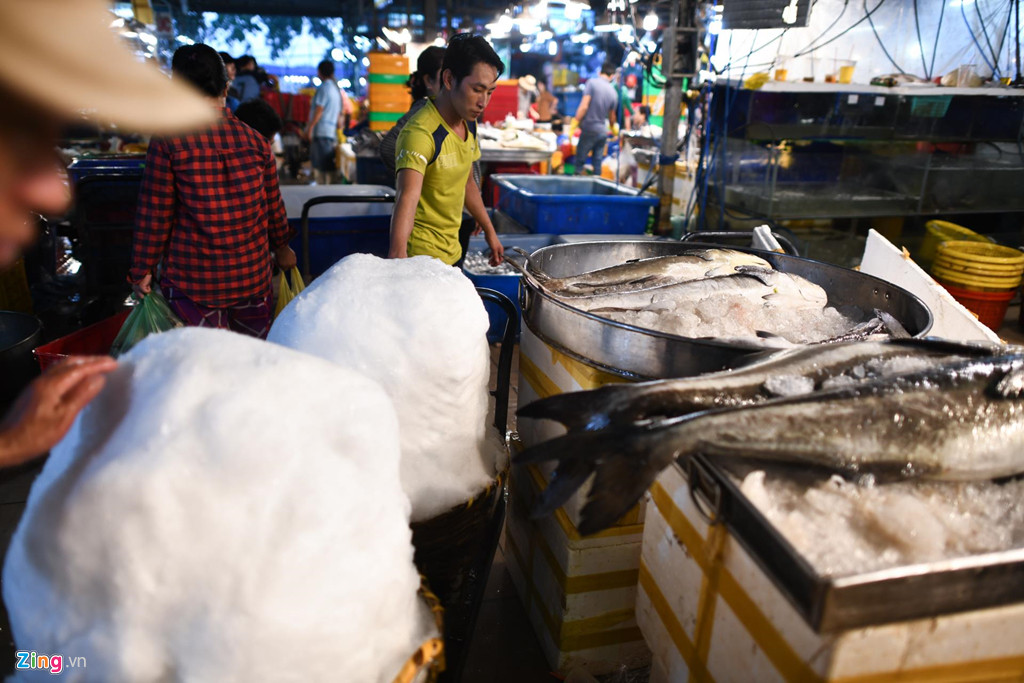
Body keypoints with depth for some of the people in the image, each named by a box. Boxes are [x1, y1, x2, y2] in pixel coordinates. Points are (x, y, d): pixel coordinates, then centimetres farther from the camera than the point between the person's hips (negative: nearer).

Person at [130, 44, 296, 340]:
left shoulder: (168, 143, -9)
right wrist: (281, 248, 26)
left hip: (193, 283, -3)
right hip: (253, 278, 3)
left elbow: (154, 215, -6)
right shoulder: (255, 141, 0)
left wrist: (142, 271, 6)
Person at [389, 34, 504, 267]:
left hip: (452, 250, 8)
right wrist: (398, 253, -52)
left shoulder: (469, 124, 5)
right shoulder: (420, 133, -23)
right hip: (421, 254, -8)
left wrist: (489, 231, 23)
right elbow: (408, 196, -37)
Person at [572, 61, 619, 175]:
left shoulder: (592, 82, -10)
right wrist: (613, 127, 38)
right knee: (597, 163, 12)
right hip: (602, 131, 5)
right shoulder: (613, 92, 4)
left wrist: (575, 122, -12)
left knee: (580, 160, 3)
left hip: (589, 129, -4)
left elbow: (584, 106, -18)